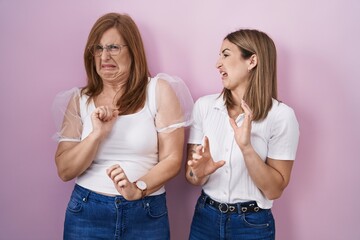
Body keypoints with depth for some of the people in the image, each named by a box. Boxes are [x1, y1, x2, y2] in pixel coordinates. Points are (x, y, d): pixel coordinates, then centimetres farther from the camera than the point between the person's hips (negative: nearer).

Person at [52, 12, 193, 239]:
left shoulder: (159, 90, -4)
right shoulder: (79, 100, 2)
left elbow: (172, 159, -6)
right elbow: (65, 170, -1)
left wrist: (138, 189, -22)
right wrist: (97, 134, -16)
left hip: (147, 214, -1)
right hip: (87, 212, 2)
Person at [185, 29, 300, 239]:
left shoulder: (281, 115, -14)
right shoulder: (204, 105, -5)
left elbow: (275, 190, -12)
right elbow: (191, 177, -2)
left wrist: (247, 148, -25)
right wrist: (200, 172, -23)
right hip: (205, 217, 3)